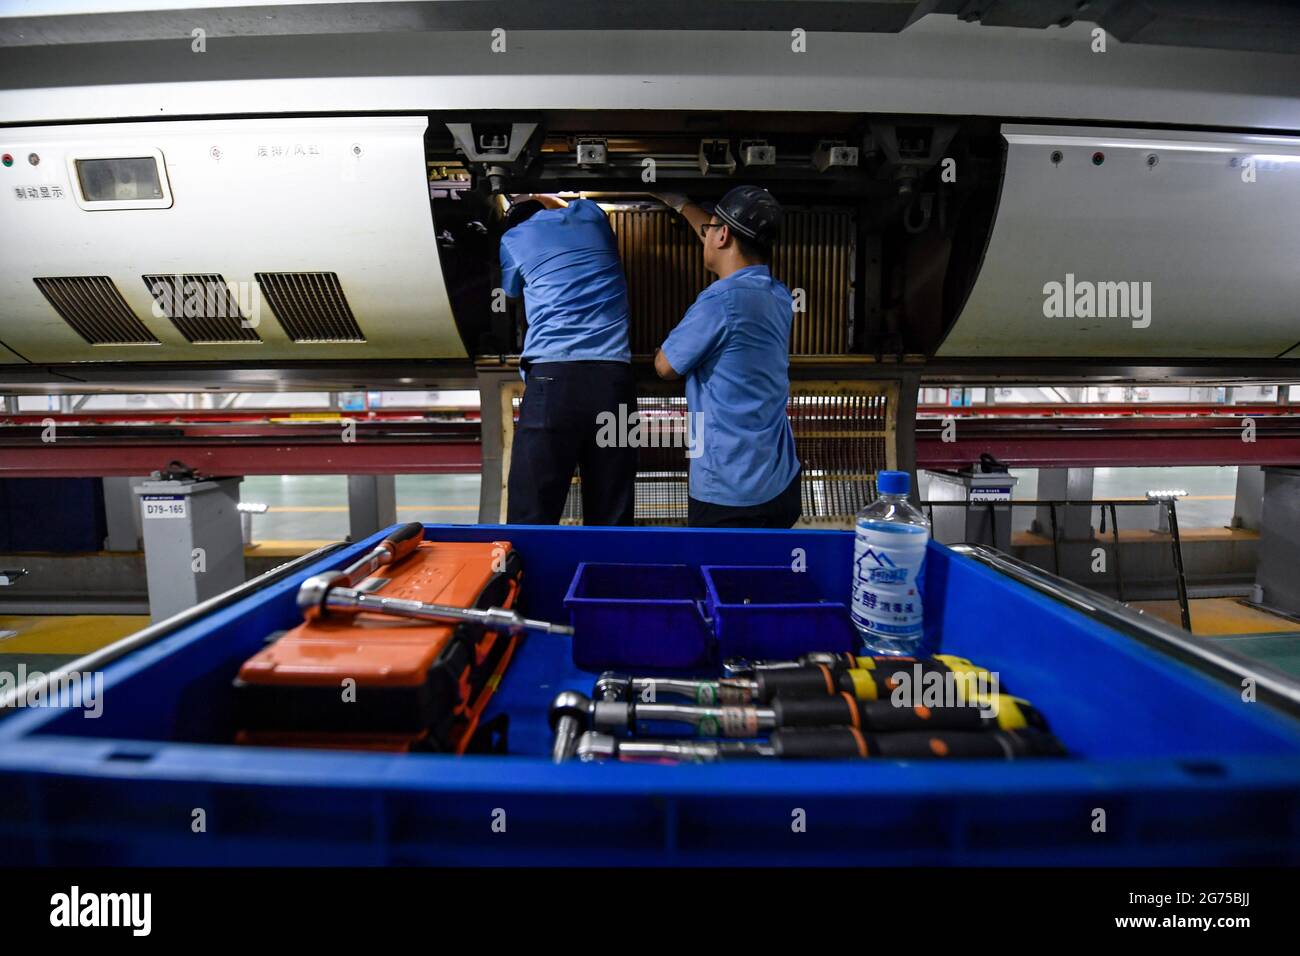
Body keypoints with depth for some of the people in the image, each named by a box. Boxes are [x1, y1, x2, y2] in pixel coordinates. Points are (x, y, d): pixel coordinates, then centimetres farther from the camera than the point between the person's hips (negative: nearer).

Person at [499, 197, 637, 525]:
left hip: (553, 377, -3)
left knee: (532, 519, -3)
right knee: (612, 522, 4)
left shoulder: (512, 239, 14)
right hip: (614, 378, 3)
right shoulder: (590, 213, 22)